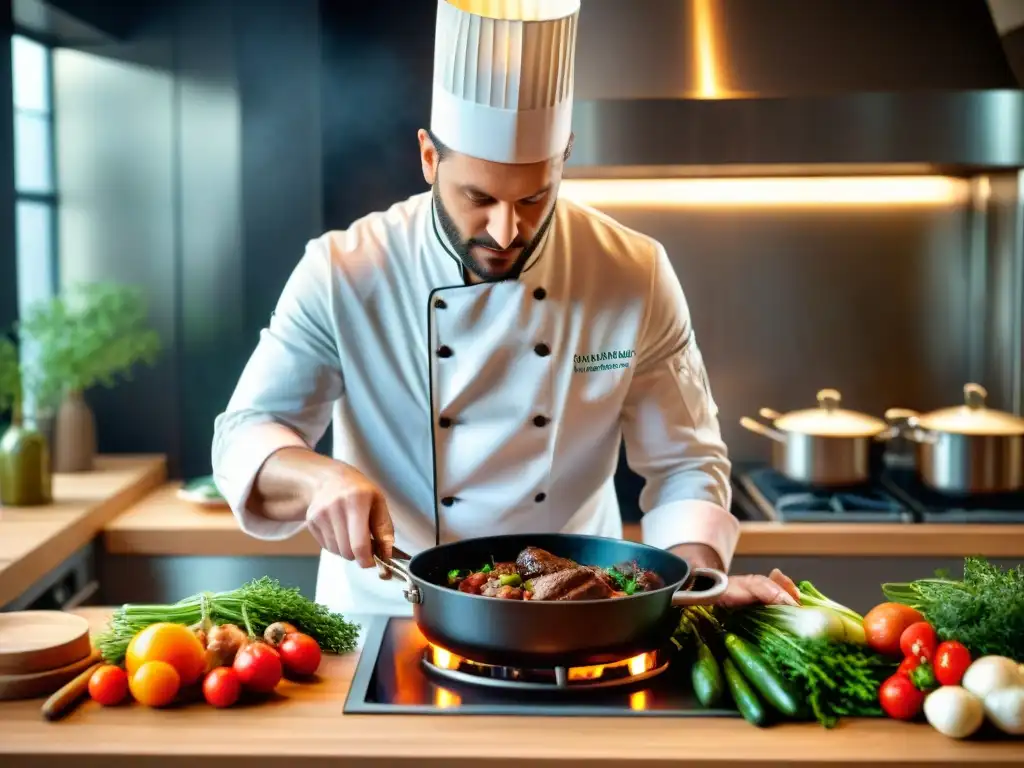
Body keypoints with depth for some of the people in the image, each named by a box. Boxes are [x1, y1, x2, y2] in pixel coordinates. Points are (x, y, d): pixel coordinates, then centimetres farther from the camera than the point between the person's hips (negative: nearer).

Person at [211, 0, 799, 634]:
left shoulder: (637, 277, -7)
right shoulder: (343, 274, -11)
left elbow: (682, 463, -1)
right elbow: (246, 438, -7)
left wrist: (698, 579, -20)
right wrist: (320, 477, -28)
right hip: (389, 617, -2)